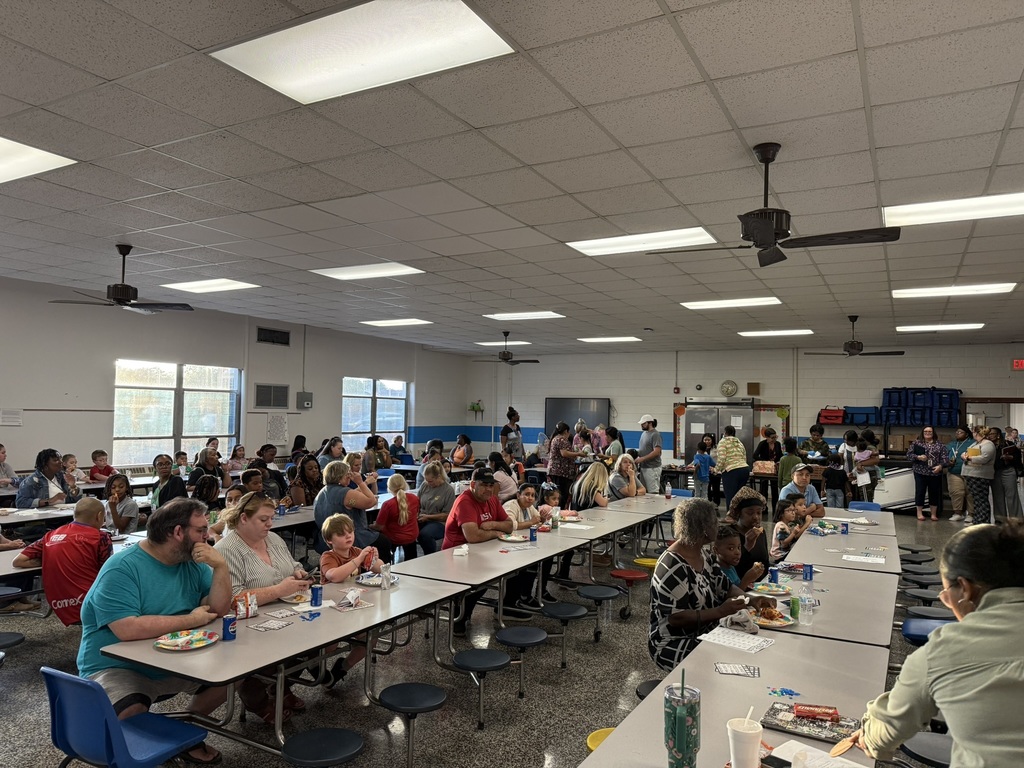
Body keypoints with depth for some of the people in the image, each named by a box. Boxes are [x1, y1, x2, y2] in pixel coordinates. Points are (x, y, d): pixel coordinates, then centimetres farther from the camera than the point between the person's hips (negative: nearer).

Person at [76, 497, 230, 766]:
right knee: (132, 716, -33)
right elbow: (127, 629, -31)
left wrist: (220, 566, -19)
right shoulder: (122, 568, -20)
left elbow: (218, 609, -4)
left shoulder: (193, 563, 1)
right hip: (117, 667, -6)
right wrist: (190, 620, -21)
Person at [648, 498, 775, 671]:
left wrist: (750, 600, -7)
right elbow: (675, 618, -25)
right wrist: (720, 612, -26)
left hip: (703, 635, 9)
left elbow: (725, 586, 12)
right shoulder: (672, 567, -24)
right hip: (675, 646, -9)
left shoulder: (701, 555, 5)